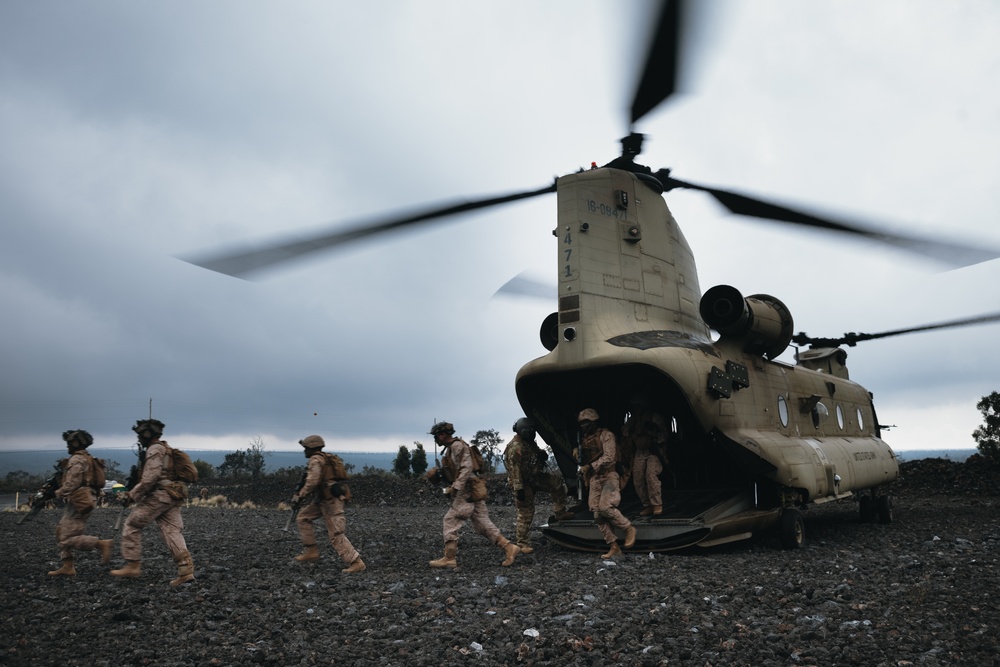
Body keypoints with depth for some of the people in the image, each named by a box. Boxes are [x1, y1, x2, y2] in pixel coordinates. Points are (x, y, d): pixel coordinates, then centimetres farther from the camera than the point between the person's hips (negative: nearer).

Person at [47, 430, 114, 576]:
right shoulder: (88, 459, 19)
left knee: (69, 539, -9)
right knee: (62, 533, 14)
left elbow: (71, 483, -20)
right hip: (84, 501, 10)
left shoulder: (76, 460, -12)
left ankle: (103, 544, -14)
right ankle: (68, 567, 13)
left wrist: (58, 493, -6)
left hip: (79, 503, -10)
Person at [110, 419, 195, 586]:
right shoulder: (166, 449, 24)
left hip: (160, 495, -9)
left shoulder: (155, 450, -7)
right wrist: (135, 492, 23)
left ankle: (132, 566, 6)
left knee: (132, 525, 5)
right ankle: (186, 570, -10)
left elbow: (150, 478, -18)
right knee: (172, 531, 1)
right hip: (173, 497, 9)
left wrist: (133, 495, -8)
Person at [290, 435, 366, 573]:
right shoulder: (327, 458, 20)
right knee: (303, 518, 17)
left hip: (330, 500, -10)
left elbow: (312, 482, -21)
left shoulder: (315, 460, -9)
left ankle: (356, 563, -9)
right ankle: (311, 551, 16)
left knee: (336, 535, -9)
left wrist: (300, 496, -11)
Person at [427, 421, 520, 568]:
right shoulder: (451, 448, 20)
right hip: (473, 493, 10)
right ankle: (509, 547, 2)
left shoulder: (457, 445, -11)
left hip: (466, 492, -10)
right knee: (482, 523, 6)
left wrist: (455, 487, -25)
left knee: (451, 521, -5)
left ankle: (449, 558, 0)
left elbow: (466, 467, -21)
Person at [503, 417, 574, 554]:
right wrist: (519, 488, -29)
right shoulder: (515, 447, -22)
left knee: (557, 483, -1)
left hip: (535, 478, 9)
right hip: (523, 483, -9)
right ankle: (523, 544, 5)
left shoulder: (530, 443, 8)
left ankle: (560, 513, 6)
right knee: (525, 513, -4)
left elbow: (538, 455, 24)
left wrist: (542, 455, -1)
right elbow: (514, 469, -26)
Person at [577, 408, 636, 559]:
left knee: (605, 507, -23)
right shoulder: (586, 438, 14)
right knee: (598, 513, 0)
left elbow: (608, 457, -19)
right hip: (594, 479, 8)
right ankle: (614, 547, 5)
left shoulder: (605, 435, -9)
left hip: (608, 476, -7)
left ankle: (629, 529, 1)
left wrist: (590, 466, -24)